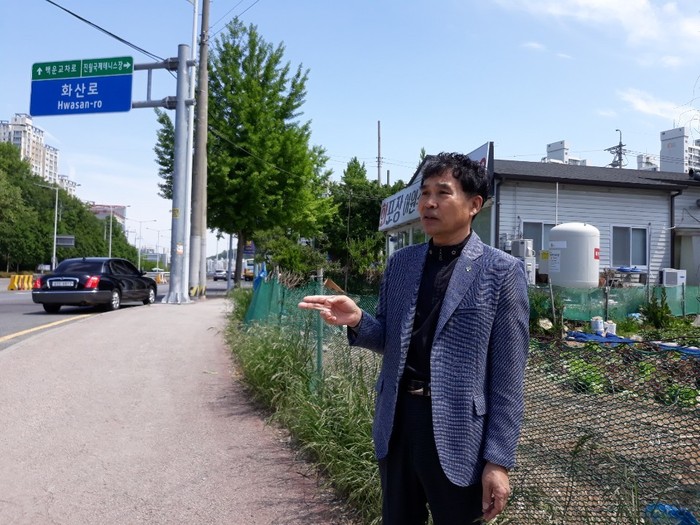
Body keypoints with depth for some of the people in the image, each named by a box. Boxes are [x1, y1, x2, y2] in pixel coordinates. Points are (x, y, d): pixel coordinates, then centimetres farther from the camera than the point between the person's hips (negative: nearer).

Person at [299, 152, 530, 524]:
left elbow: (507, 375, -9)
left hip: (456, 431, -4)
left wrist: (498, 459, -11)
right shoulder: (400, 263, 6)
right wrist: (358, 321, -9)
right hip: (397, 423, 5)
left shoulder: (502, 271, -8)